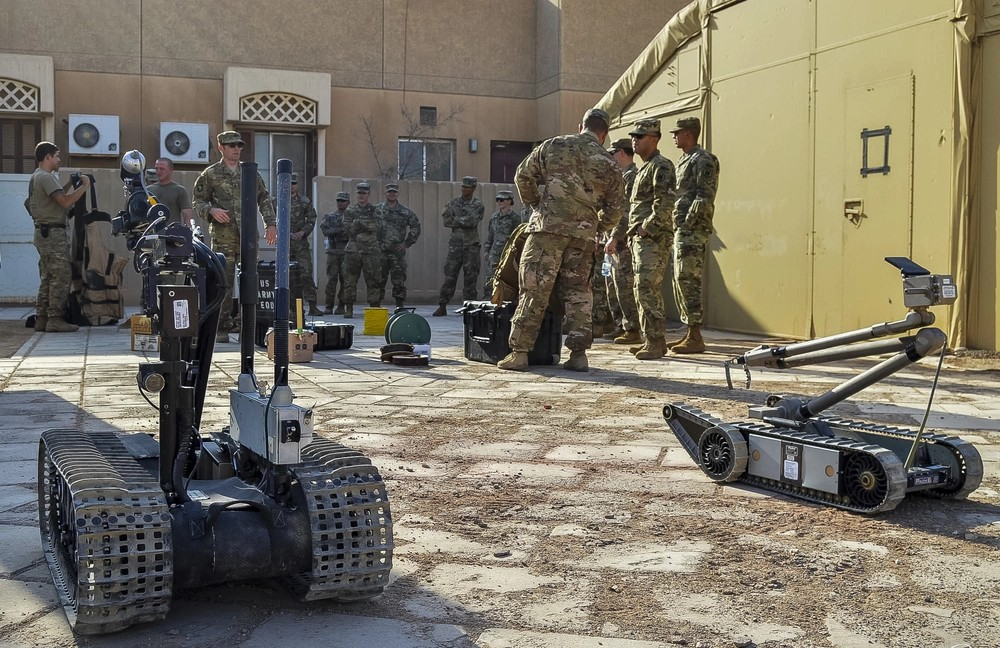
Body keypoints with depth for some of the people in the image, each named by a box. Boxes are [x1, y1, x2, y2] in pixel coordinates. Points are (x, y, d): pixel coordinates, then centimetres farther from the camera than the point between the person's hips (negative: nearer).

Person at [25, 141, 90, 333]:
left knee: (47, 277, 11)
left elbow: (57, 197, 22)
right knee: (61, 276, -10)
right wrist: (84, 186, -12)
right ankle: (55, 319, -11)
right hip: (53, 232, -11)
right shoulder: (46, 177, -13)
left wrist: (70, 184, 15)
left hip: (44, 232, 11)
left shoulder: (36, 177, 20)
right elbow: (65, 202, -22)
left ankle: (42, 318, 12)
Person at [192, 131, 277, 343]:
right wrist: (211, 210, -13)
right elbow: (197, 200, 6)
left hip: (248, 236, 3)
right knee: (223, 283, -3)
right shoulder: (210, 174, 4)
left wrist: (270, 223, 9)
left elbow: (264, 199, 18)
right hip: (223, 236, -3)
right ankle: (222, 327, 3)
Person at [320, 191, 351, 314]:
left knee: (344, 279, -2)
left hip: (346, 252, -1)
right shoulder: (329, 216, 12)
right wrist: (341, 230, -15)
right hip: (332, 252, 1)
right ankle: (329, 306, 0)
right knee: (331, 279, -3)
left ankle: (341, 306, 4)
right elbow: (325, 231, -3)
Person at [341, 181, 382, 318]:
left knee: (372, 280, -1)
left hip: (371, 249, -1)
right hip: (353, 249, 1)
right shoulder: (350, 211, 11)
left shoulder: (374, 210, 8)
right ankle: (348, 308, 5)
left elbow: (377, 226, -8)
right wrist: (367, 224, -6)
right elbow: (349, 229, 0)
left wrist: (359, 222, -13)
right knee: (350, 280, 0)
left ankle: (374, 308, 3)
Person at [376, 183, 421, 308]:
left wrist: (407, 243, 2)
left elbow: (416, 227, 10)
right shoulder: (377, 209, 5)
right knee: (379, 279, 4)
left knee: (399, 280, -1)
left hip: (398, 251, 0)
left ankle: (400, 306, 5)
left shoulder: (405, 211, 6)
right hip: (380, 251, 0)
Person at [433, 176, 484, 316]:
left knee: (470, 277, 1)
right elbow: (446, 221, -3)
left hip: (471, 246, -1)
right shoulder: (453, 203, 8)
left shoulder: (478, 205, 0)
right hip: (455, 245, 2)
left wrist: (456, 220, -7)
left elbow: (472, 221, -16)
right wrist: (464, 221, -10)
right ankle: (442, 307, 0)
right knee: (449, 276, -1)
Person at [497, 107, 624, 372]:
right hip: (584, 235, 2)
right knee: (578, 292, 13)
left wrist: (536, 204, 23)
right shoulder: (610, 165, 10)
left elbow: (523, 175, 9)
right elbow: (613, 212, 12)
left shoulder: (553, 145, 7)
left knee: (534, 290, 0)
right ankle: (578, 354, 10)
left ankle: (519, 353, 1)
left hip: (548, 227, -2)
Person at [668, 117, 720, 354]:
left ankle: (696, 338, -10)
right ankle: (690, 333, 16)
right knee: (680, 281, 11)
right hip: (680, 231, 10)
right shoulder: (684, 161, 22)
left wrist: (687, 223, -18)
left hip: (693, 231, -10)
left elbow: (705, 197, -17)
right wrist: (677, 227, 14)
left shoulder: (703, 160, -8)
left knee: (688, 281, -12)